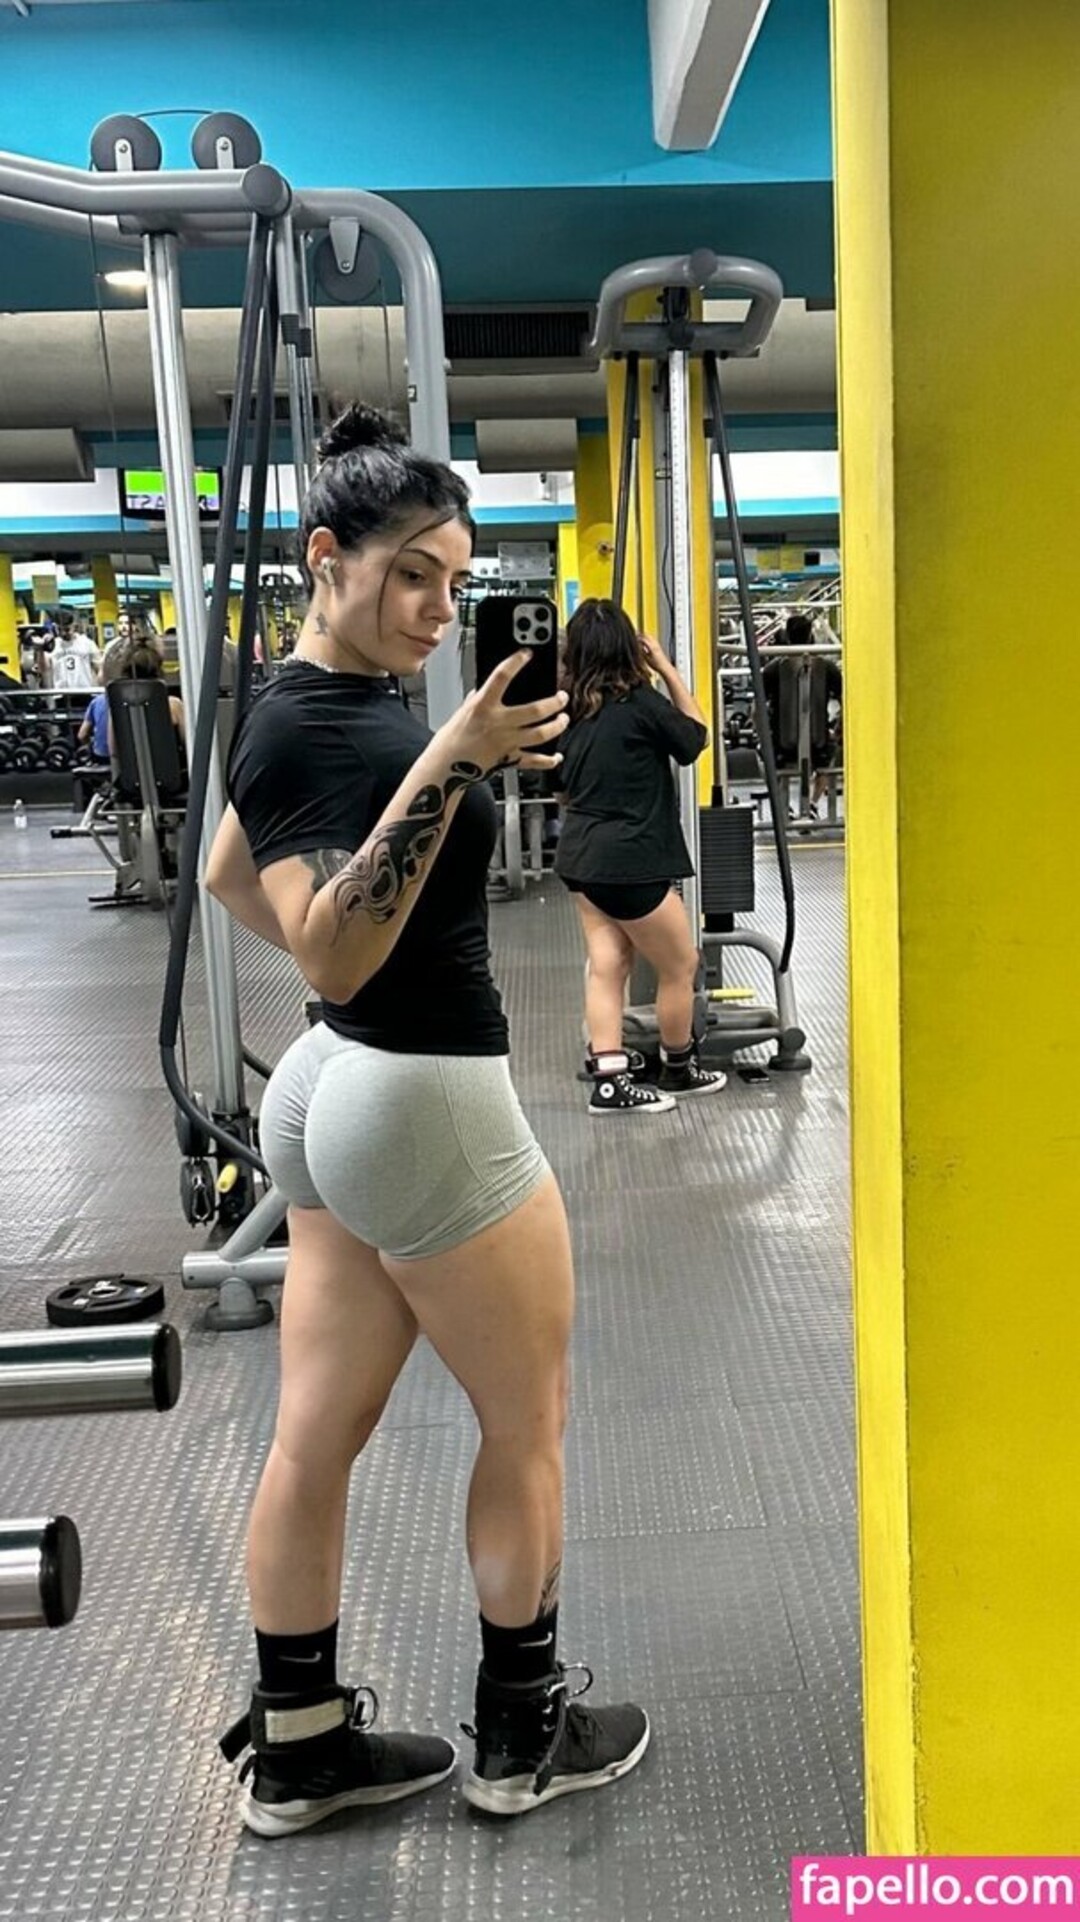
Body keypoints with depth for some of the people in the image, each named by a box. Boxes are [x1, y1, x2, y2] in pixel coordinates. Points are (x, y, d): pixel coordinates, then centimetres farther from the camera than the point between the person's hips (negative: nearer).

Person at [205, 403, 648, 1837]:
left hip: (341, 1090, 9)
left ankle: (298, 1747, 29)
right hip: (427, 1108, -9)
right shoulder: (312, 730, -20)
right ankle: (523, 1735, 28)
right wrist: (446, 766, -37)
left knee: (318, 1434, 14)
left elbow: (229, 876, 22)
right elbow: (334, 958, -31)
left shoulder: (325, 700, 9)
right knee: (529, 1424, 10)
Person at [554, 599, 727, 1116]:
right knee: (680, 965, 9)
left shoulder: (571, 705, 3)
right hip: (630, 861, -8)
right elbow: (695, 737, -1)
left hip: (583, 856, 8)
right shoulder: (639, 702, -16)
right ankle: (678, 1069, 24)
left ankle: (609, 1082, 6)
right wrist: (666, 668, 1)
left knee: (606, 966, 8)